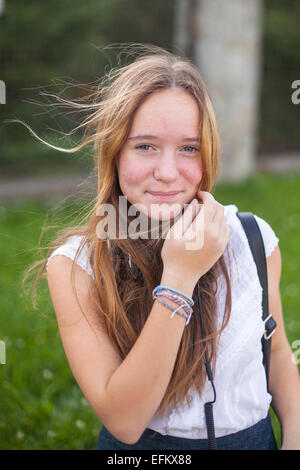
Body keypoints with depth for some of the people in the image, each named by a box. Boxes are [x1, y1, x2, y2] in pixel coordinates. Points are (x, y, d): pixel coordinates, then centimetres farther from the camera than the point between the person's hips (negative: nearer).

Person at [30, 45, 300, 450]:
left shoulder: (254, 240, -14)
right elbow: (123, 421, -26)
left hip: (253, 437, 2)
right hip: (140, 446, -2)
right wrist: (179, 278, -32)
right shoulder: (75, 265, -20)